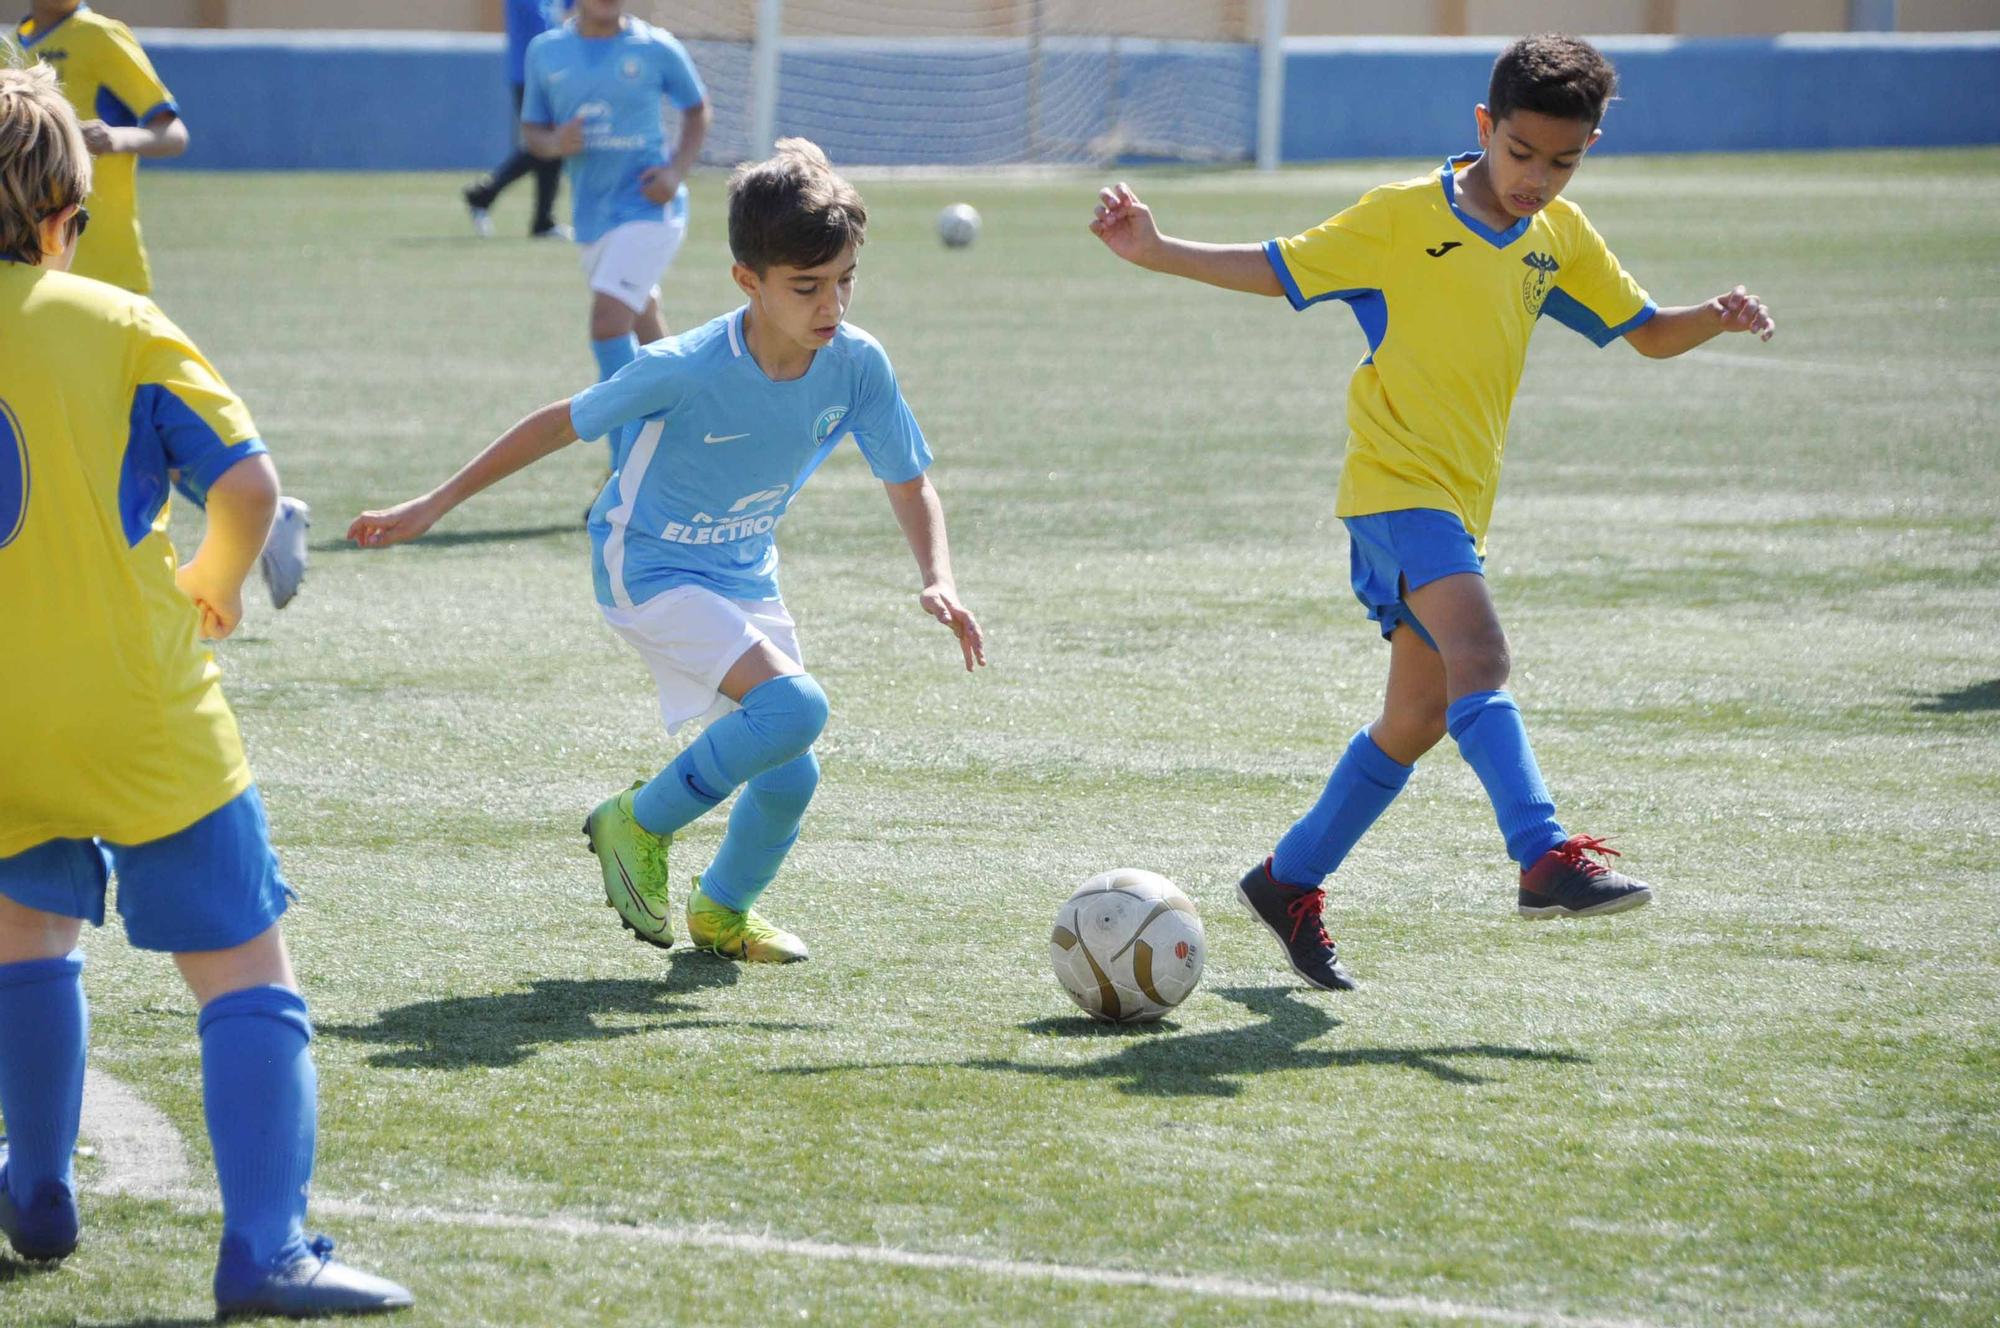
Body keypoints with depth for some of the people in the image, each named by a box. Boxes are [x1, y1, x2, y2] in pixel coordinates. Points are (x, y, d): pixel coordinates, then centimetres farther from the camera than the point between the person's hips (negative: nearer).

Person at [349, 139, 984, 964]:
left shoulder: (857, 366, -15)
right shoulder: (685, 371, -27)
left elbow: (909, 483, -2)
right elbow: (561, 424, -15)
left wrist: (938, 583, -21)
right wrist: (434, 507, -11)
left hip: (745, 578, 6)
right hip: (648, 571, -6)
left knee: (790, 776, 3)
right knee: (794, 707, -26)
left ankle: (721, 911, 35)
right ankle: (640, 826, -4)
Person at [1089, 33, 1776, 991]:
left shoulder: (1561, 239, 10)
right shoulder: (1403, 218, -6)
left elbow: (1649, 333, 15)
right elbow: (1275, 270, 0)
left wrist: (1717, 318, -6)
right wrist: (1154, 253, -10)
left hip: (1460, 502, 7)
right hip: (1394, 483, -7)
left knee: (1418, 719, 12)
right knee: (1479, 658, -27)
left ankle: (1289, 880, 27)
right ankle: (1545, 859, -39)